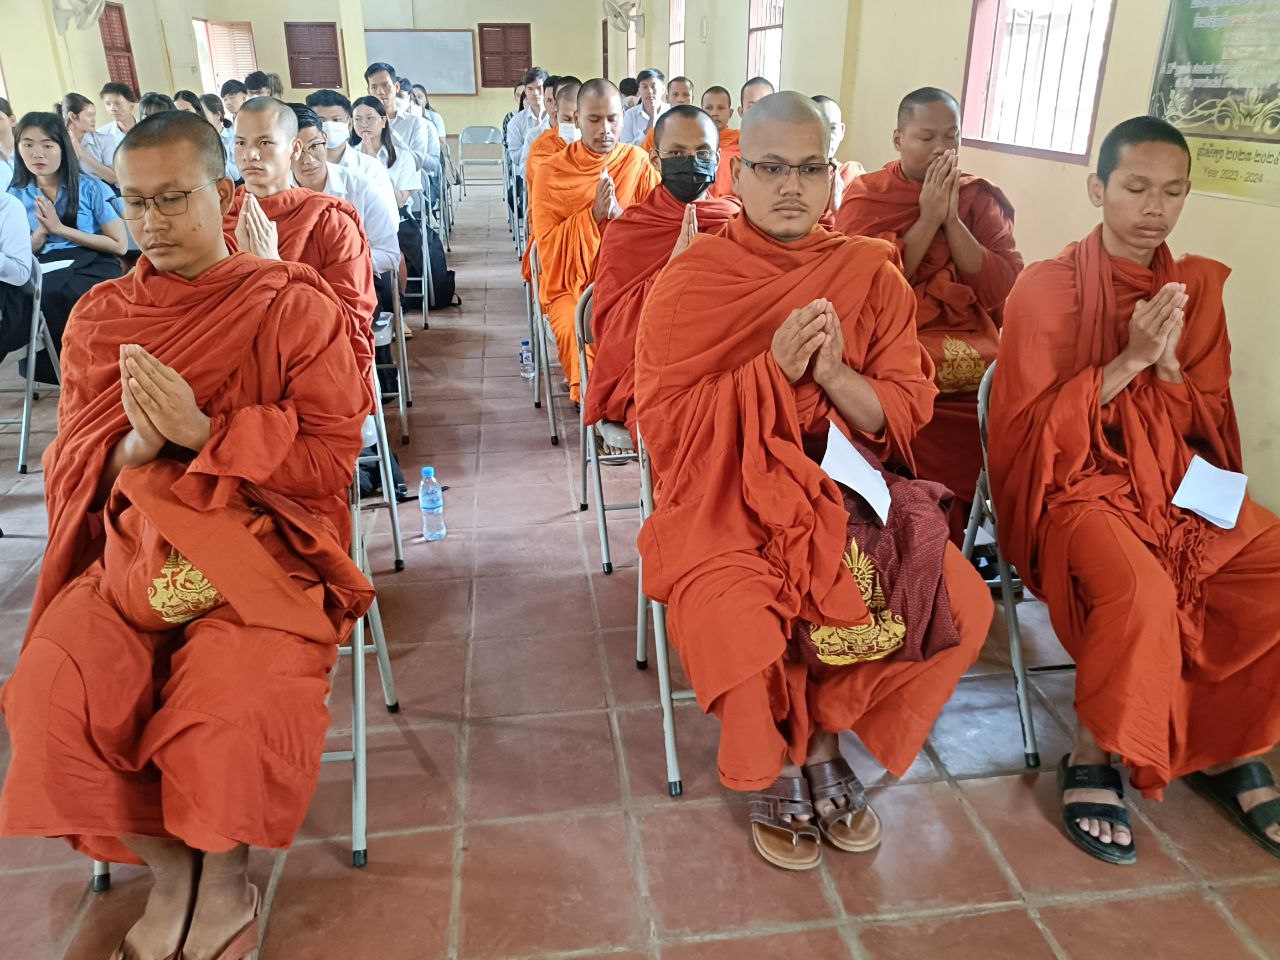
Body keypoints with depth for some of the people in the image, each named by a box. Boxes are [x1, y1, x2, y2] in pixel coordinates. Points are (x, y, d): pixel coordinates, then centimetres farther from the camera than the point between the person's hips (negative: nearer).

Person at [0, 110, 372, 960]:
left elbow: (332, 461, -5)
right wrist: (136, 445, -11)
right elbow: (71, 471, 12)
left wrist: (203, 432, -16)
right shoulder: (98, 317, 12)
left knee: (233, 713, -27)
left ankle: (221, 882, 8)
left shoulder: (296, 307, 0)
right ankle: (174, 873, 5)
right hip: (131, 551, 4)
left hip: (263, 547, -3)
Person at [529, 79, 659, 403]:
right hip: (572, 283, -1)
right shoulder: (551, 172, -1)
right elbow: (548, 246, -5)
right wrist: (593, 214, -18)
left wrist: (619, 213, -18)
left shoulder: (638, 163, 4)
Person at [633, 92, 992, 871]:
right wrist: (771, 370, -19)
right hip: (727, 494, -3)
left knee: (958, 607, -17)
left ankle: (824, 740, 10)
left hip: (844, 484, 3)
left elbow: (906, 414, 2)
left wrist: (832, 374, -18)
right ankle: (775, 769, 6)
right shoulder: (689, 284, -4)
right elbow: (662, 424, -9)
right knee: (739, 623, -30)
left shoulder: (870, 275, 4)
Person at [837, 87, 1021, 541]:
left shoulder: (982, 198, 11)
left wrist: (952, 219, -8)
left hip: (971, 346, 3)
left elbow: (1001, 291, -1)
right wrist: (927, 219, -10)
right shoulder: (864, 196, 4)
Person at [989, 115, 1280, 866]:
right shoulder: (1048, 287, -6)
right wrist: (1128, 360, -19)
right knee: (1141, 591, -33)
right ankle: (1091, 759, -8)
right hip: (1077, 481, -6)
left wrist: (1167, 363, -12)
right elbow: (1030, 427, -11)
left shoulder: (1198, 285, 9)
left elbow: (1211, 425, 8)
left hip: (1178, 480, 6)